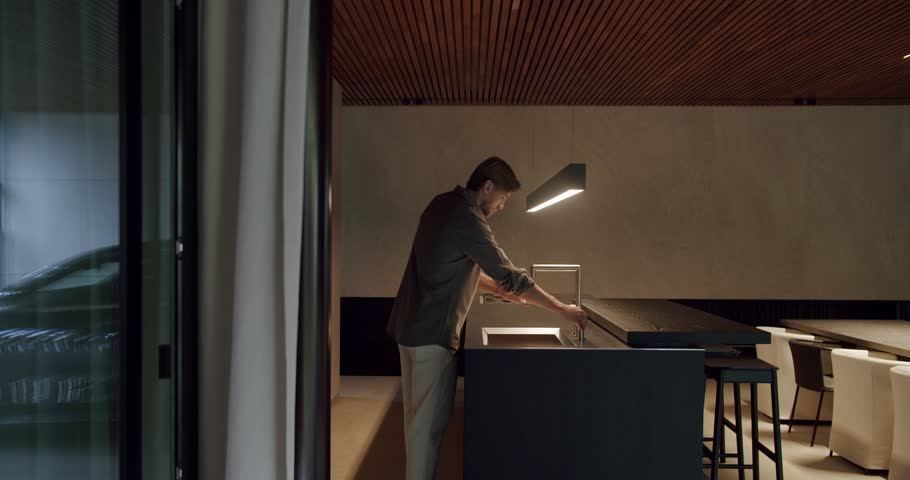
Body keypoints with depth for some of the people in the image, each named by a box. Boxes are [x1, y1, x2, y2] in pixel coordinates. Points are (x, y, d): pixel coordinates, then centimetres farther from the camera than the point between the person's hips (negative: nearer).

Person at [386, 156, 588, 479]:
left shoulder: (444, 204, 9)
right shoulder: (467, 219, -20)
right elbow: (512, 277, -20)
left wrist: (498, 289, 12)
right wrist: (563, 310, -12)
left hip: (411, 325, 10)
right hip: (432, 332, -10)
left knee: (417, 415, 18)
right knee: (429, 420, 1)